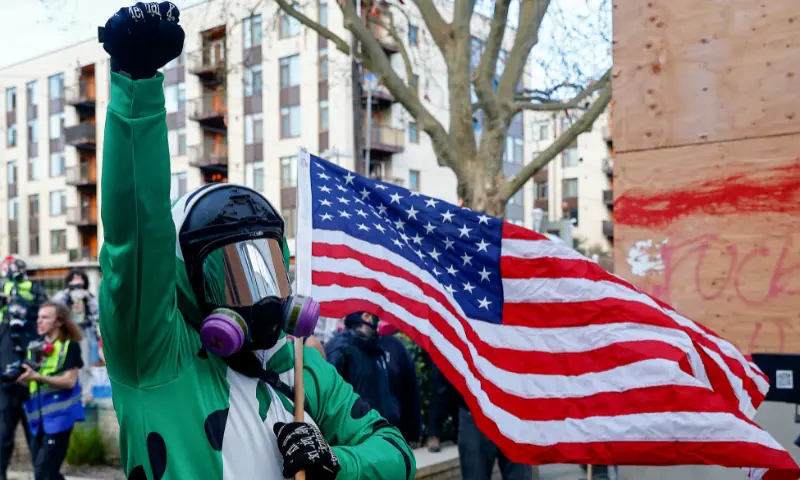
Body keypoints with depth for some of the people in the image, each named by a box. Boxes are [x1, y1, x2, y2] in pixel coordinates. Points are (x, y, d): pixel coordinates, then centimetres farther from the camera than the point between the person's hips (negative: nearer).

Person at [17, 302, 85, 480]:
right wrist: (19, 377, -8)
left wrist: (36, 376, -23)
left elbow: (69, 381, -14)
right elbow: (32, 382, 14)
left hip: (58, 416, -7)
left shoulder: (70, 346, -6)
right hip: (39, 417, 7)